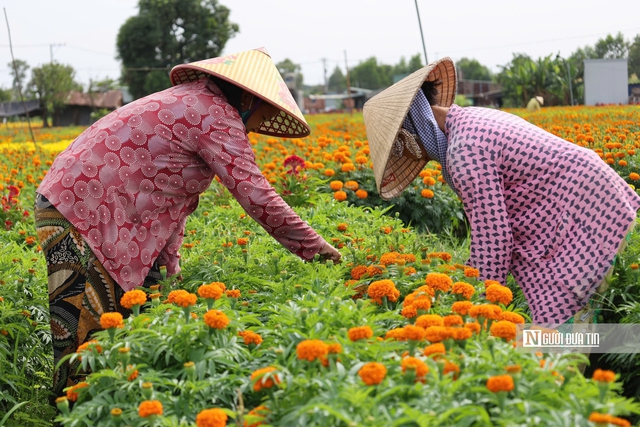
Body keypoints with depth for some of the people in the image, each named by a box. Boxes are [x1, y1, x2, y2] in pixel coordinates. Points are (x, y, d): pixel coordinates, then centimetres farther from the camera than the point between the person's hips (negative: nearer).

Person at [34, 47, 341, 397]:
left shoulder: (192, 100, 18)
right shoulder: (217, 115, -12)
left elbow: (172, 191, 18)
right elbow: (255, 195, -16)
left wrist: (170, 266, 14)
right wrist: (315, 247, -7)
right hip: (78, 213, -10)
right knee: (88, 334, -6)